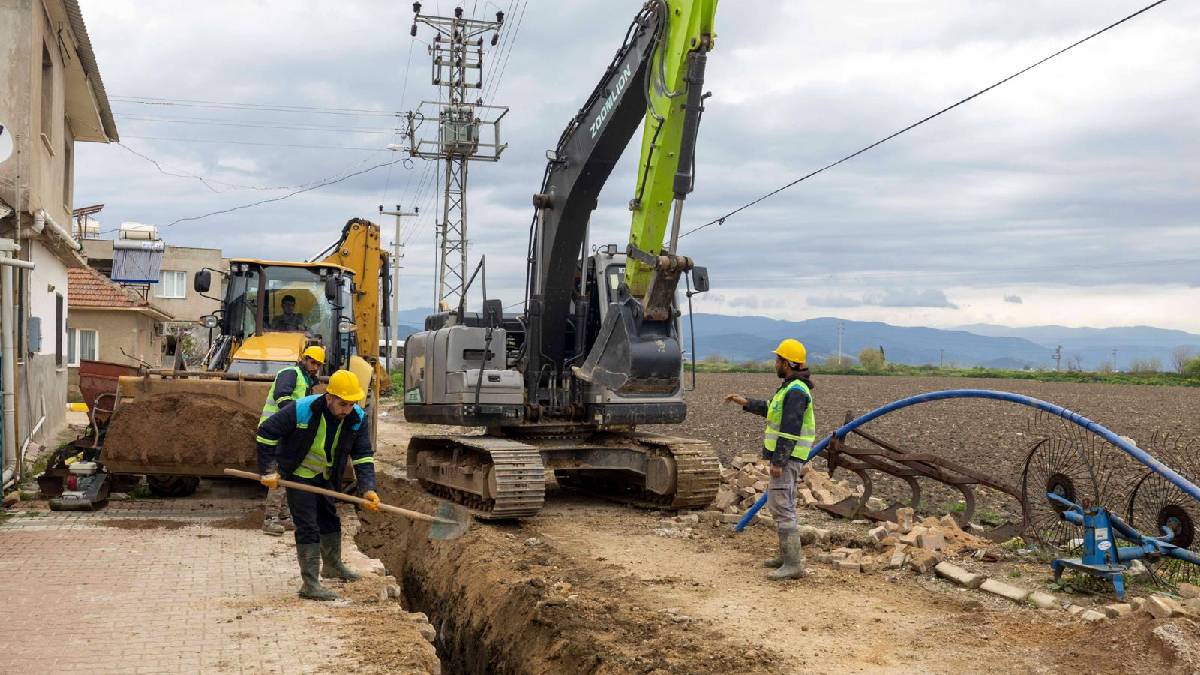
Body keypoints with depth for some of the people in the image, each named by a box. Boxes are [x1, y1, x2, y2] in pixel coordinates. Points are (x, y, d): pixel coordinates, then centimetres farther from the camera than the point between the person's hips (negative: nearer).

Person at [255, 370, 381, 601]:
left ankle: (332, 565, 44)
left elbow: (363, 457, -15)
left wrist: (367, 489, -28)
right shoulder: (301, 410, -31)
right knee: (307, 527, -10)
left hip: (326, 477, 6)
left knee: (330, 520, 22)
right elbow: (265, 433, -22)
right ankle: (310, 584, -7)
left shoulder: (358, 419, -18)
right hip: (298, 475, -6)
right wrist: (268, 471, -21)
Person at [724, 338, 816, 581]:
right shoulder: (791, 388, 14)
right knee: (782, 503, 19)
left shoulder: (796, 392, -19)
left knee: (781, 506, -12)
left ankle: (793, 565, -13)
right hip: (786, 456, 11)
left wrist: (778, 462, -24)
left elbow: (790, 430, -24)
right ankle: (786, 555, 29)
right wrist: (746, 402, 25)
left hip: (786, 457, -11)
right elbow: (772, 409, 29)